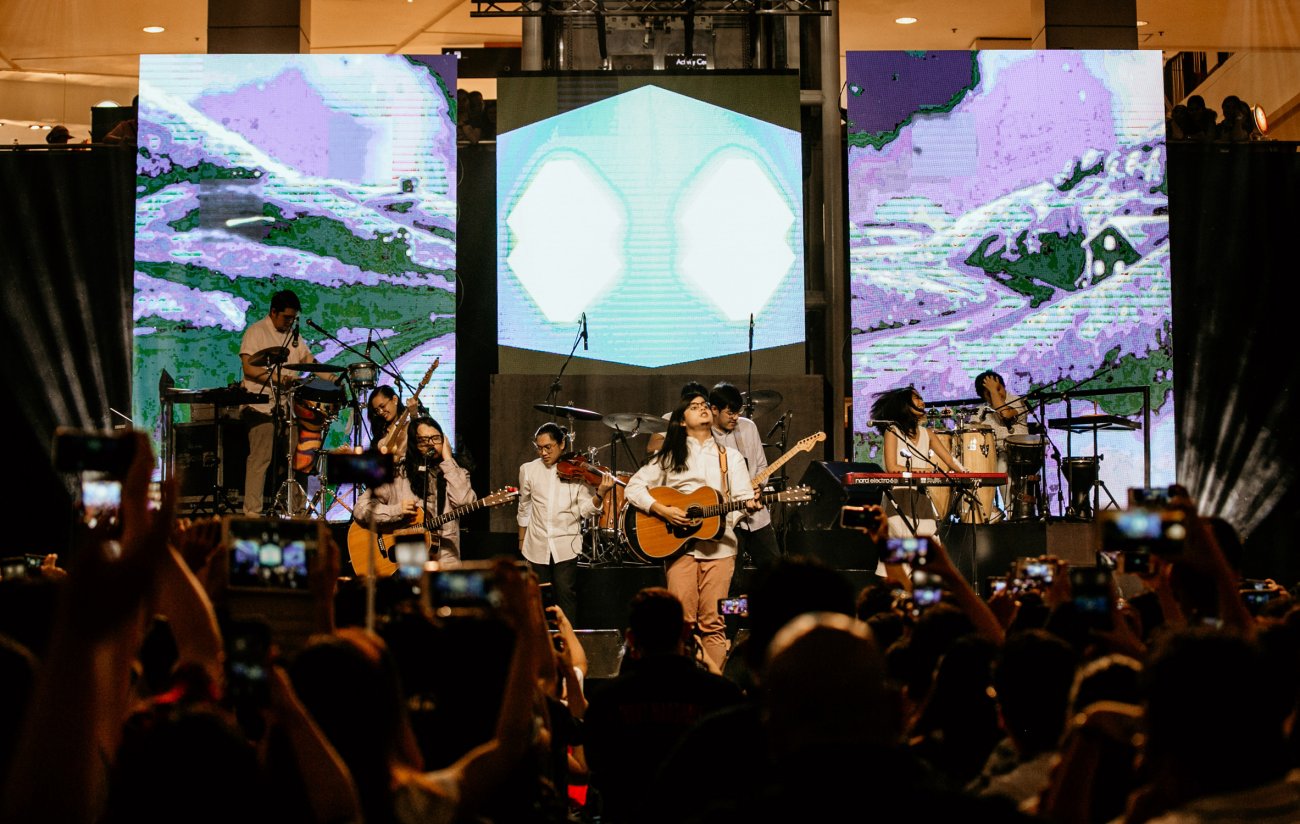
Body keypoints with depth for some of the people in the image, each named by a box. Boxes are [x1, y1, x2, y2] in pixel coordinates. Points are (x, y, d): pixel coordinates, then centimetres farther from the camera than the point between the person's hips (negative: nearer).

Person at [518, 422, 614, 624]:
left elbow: (585, 511, -7)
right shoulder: (528, 470, 5)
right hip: (537, 547, 3)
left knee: (566, 596, -8)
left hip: (566, 547, -3)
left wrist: (600, 494, -25)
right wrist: (522, 544, 18)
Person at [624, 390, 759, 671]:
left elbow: (743, 496, 7)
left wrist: (750, 504, -17)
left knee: (713, 621, -4)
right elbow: (633, 487, 6)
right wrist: (662, 510, -9)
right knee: (683, 619, -7)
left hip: (719, 544, 1)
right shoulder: (669, 456, 11)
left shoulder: (730, 457, 16)